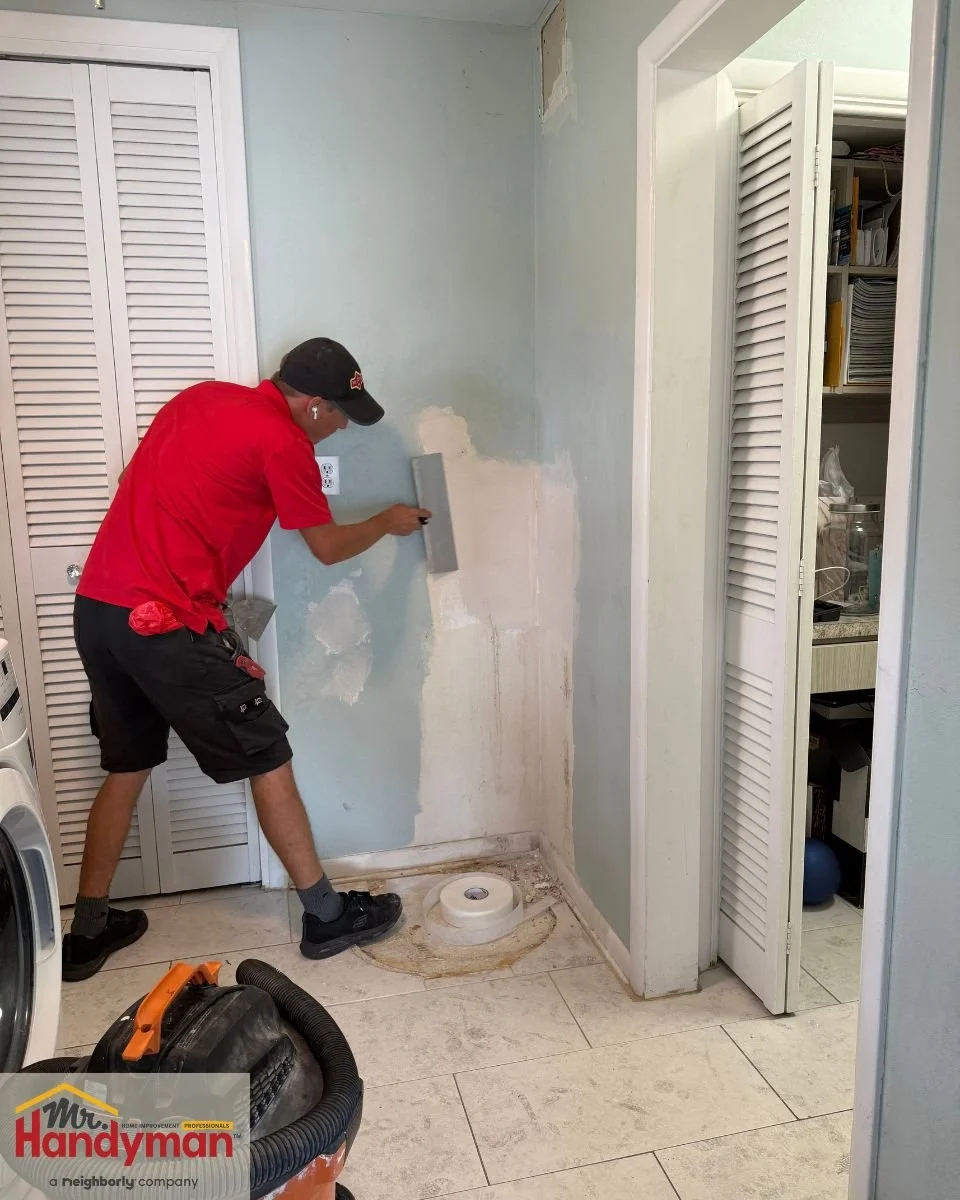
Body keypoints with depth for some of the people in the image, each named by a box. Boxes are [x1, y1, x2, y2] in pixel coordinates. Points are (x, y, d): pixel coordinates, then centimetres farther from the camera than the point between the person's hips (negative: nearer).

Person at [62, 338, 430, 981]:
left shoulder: (203, 396, 15)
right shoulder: (282, 442, -8)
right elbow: (329, 548, 2)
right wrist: (388, 522, 19)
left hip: (96, 604, 9)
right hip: (168, 621, -8)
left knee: (128, 766, 20)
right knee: (268, 758, 4)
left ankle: (88, 932, 30)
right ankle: (326, 914, 16)